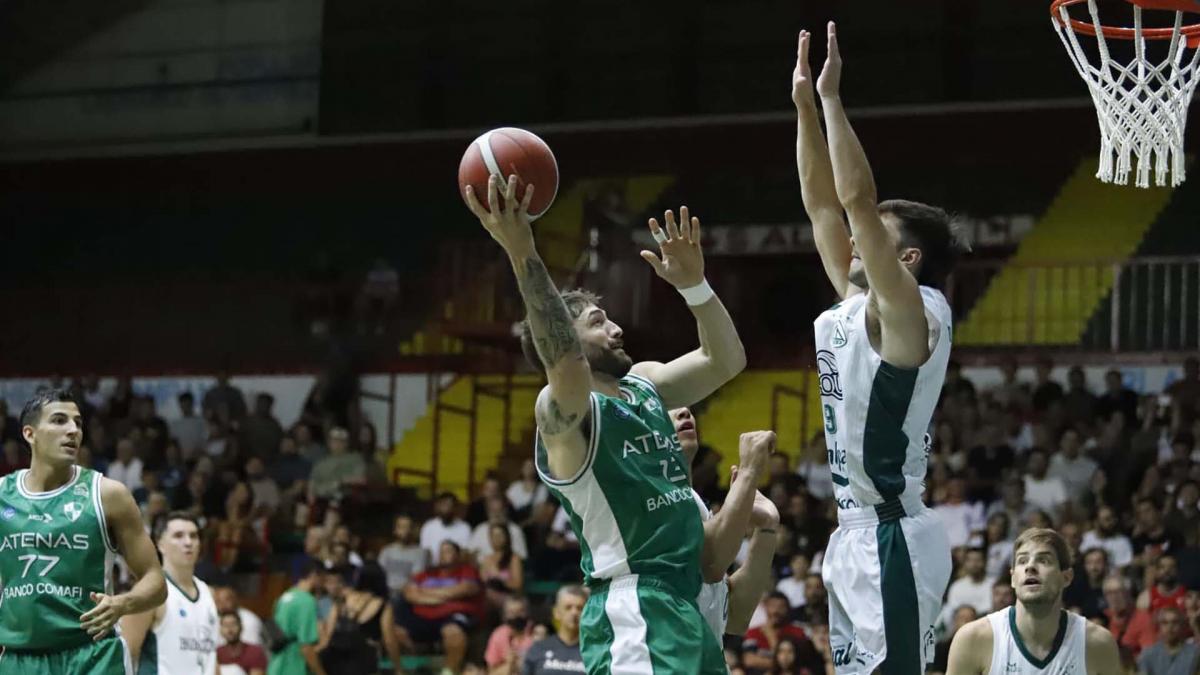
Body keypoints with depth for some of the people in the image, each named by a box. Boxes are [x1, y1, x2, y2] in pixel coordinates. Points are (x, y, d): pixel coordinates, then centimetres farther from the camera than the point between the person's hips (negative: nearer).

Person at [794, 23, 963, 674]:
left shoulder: (909, 310, -12)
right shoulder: (854, 302, 13)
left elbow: (857, 199, -20)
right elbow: (822, 205, 15)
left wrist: (831, 96, -17)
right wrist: (804, 104, 11)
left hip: (890, 537, -10)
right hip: (854, 530, 10)